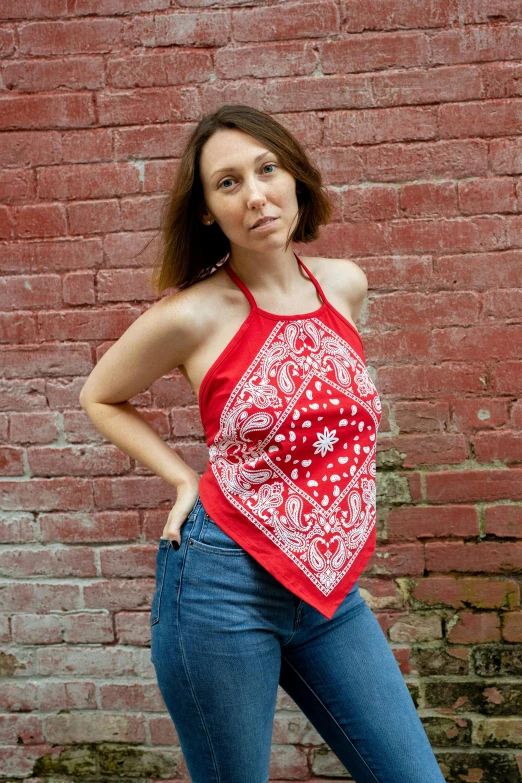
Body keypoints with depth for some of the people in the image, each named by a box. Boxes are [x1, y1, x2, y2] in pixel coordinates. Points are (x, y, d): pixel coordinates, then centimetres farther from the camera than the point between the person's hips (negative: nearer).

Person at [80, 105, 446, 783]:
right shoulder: (192, 314, -11)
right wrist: (185, 480, -2)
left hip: (332, 590, 5)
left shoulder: (345, 285, 3)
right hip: (227, 588, -5)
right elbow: (100, 398, 7)